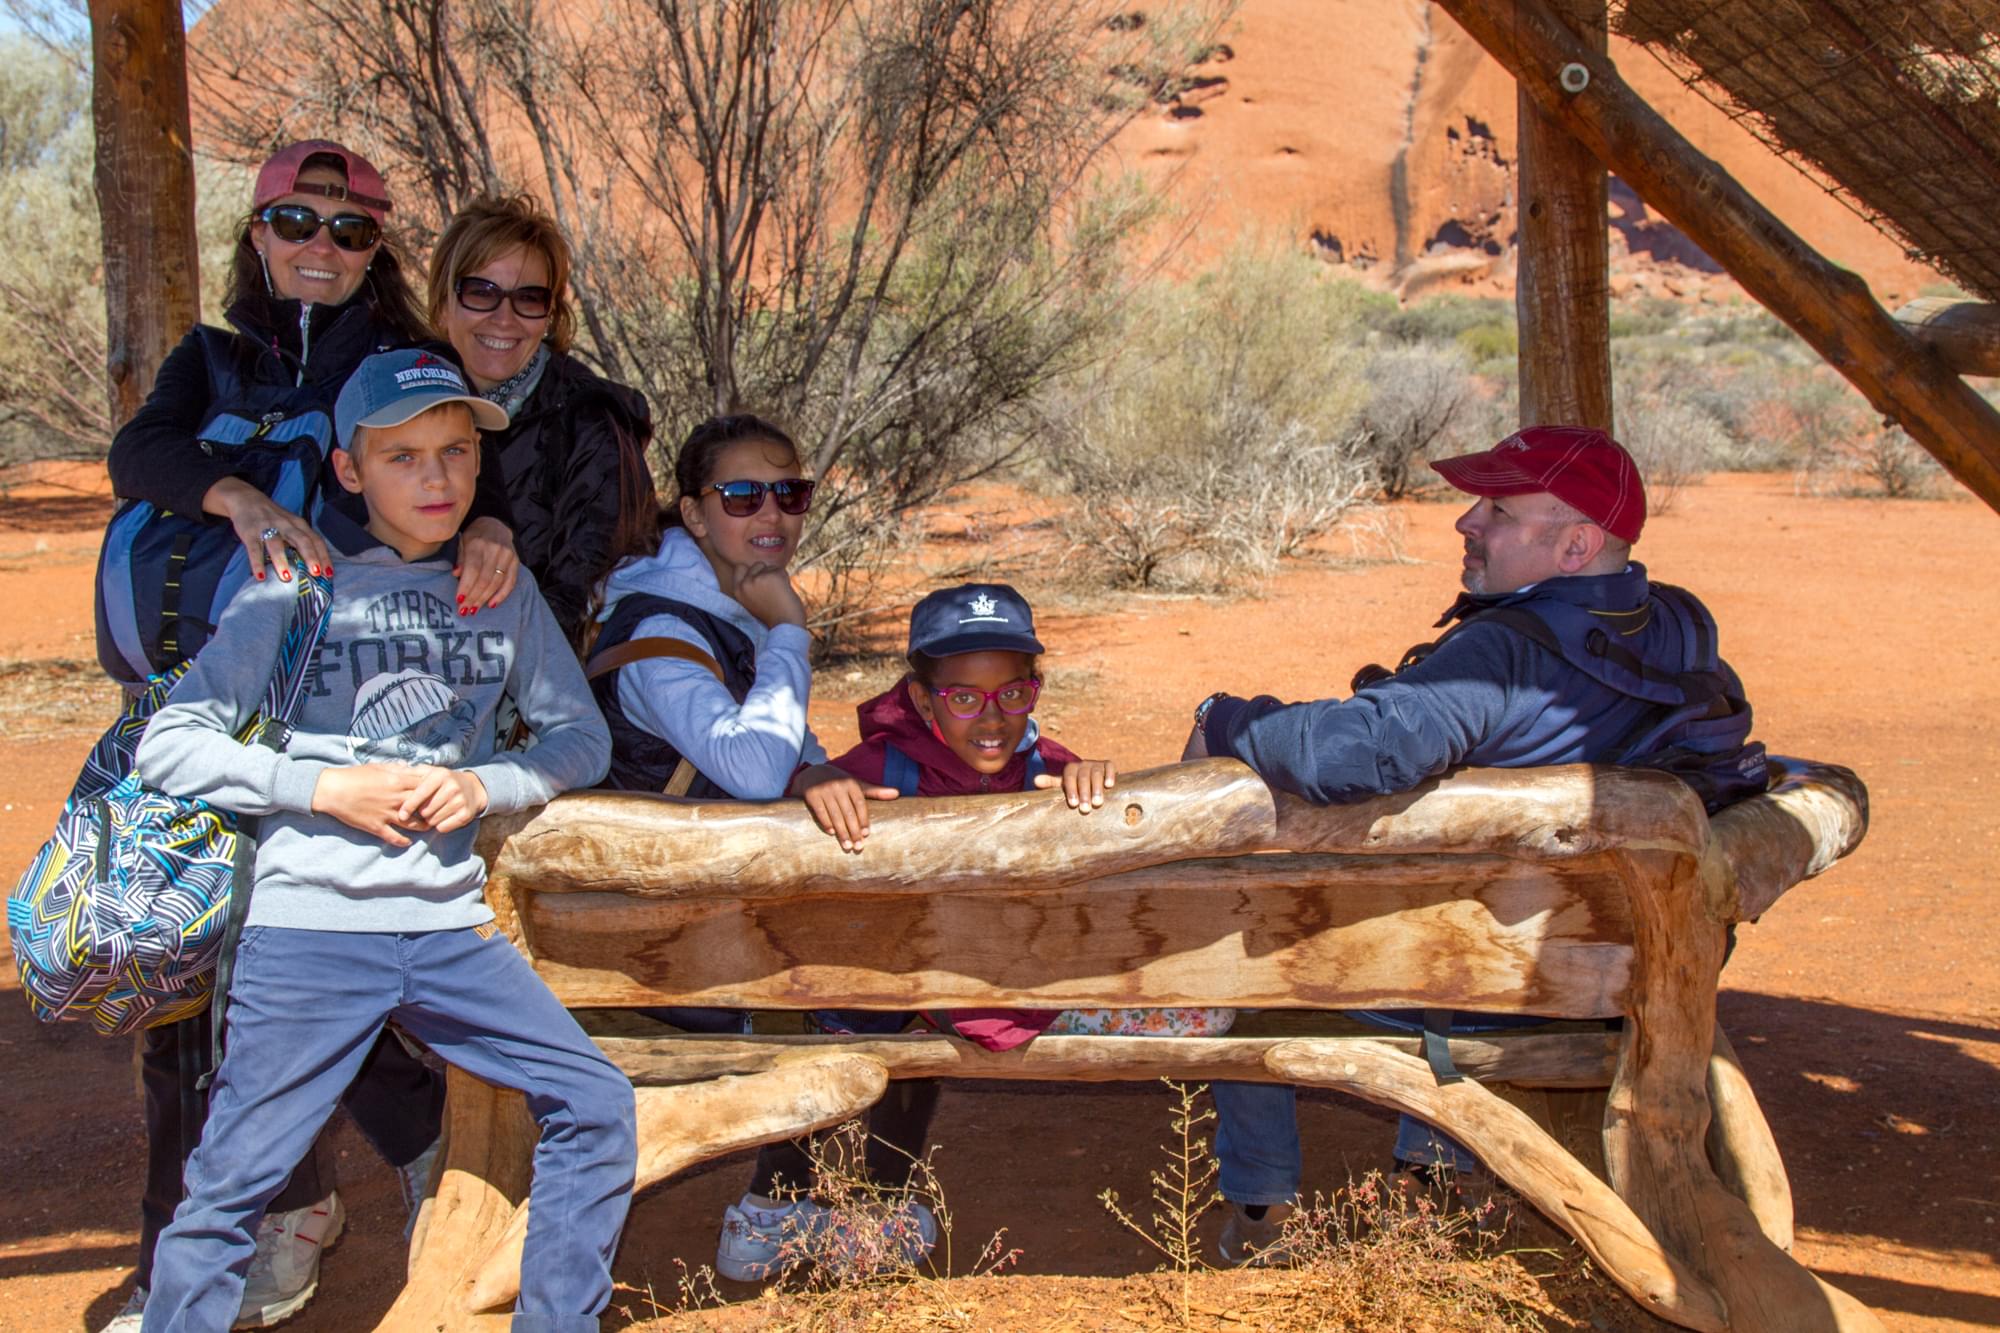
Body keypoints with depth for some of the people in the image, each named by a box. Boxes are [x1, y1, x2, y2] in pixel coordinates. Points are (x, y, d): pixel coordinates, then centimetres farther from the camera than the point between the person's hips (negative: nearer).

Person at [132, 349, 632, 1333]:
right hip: (310, 928, -3)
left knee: (598, 1107, 0)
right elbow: (168, 745, -2)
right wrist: (325, 787, -12)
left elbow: (581, 736, 12)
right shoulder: (298, 589, -2)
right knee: (230, 1186, -3)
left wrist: (486, 784, -6)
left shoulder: (503, 588, 8)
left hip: (450, 929, 4)